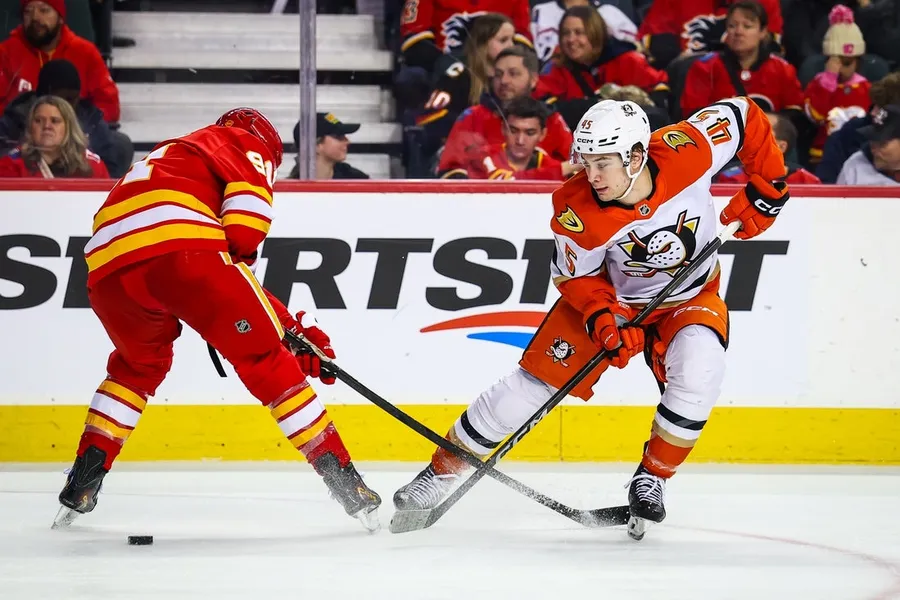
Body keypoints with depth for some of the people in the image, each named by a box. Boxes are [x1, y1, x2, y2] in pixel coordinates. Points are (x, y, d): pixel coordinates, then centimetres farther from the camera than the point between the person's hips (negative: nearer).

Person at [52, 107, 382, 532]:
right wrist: (239, 254, 20)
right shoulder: (245, 144, 24)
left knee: (139, 364, 33)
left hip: (108, 266, 7)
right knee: (266, 360, 5)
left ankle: (81, 485, 25)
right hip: (183, 248, -7)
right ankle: (345, 483, 2)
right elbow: (246, 223, 1)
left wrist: (292, 324, 36)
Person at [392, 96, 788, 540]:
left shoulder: (686, 151, -32)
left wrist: (765, 188, -14)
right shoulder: (579, 213, -30)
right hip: (610, 293, 0)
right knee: (534, 379, -6)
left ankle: (651, 479, -6)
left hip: (689, 297, 0)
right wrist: (602, 319, -29)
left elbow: (745, 116, -15)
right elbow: (575, 276, -12)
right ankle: (443, 468, 12)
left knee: (698, 371, -28)